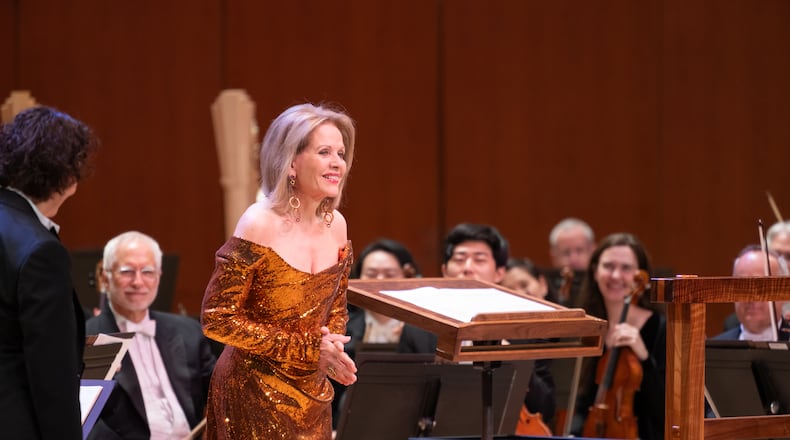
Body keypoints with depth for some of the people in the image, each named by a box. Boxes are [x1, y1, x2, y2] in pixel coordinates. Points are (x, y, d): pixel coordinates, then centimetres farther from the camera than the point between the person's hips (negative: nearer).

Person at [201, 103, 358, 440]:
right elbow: (217, 319, -17)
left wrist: (332, 347, -7)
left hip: (312, 391, 6)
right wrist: (305, 349, -17)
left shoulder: (336, 225, 1)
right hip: (254, 392, -6)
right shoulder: (259, 226, -17)